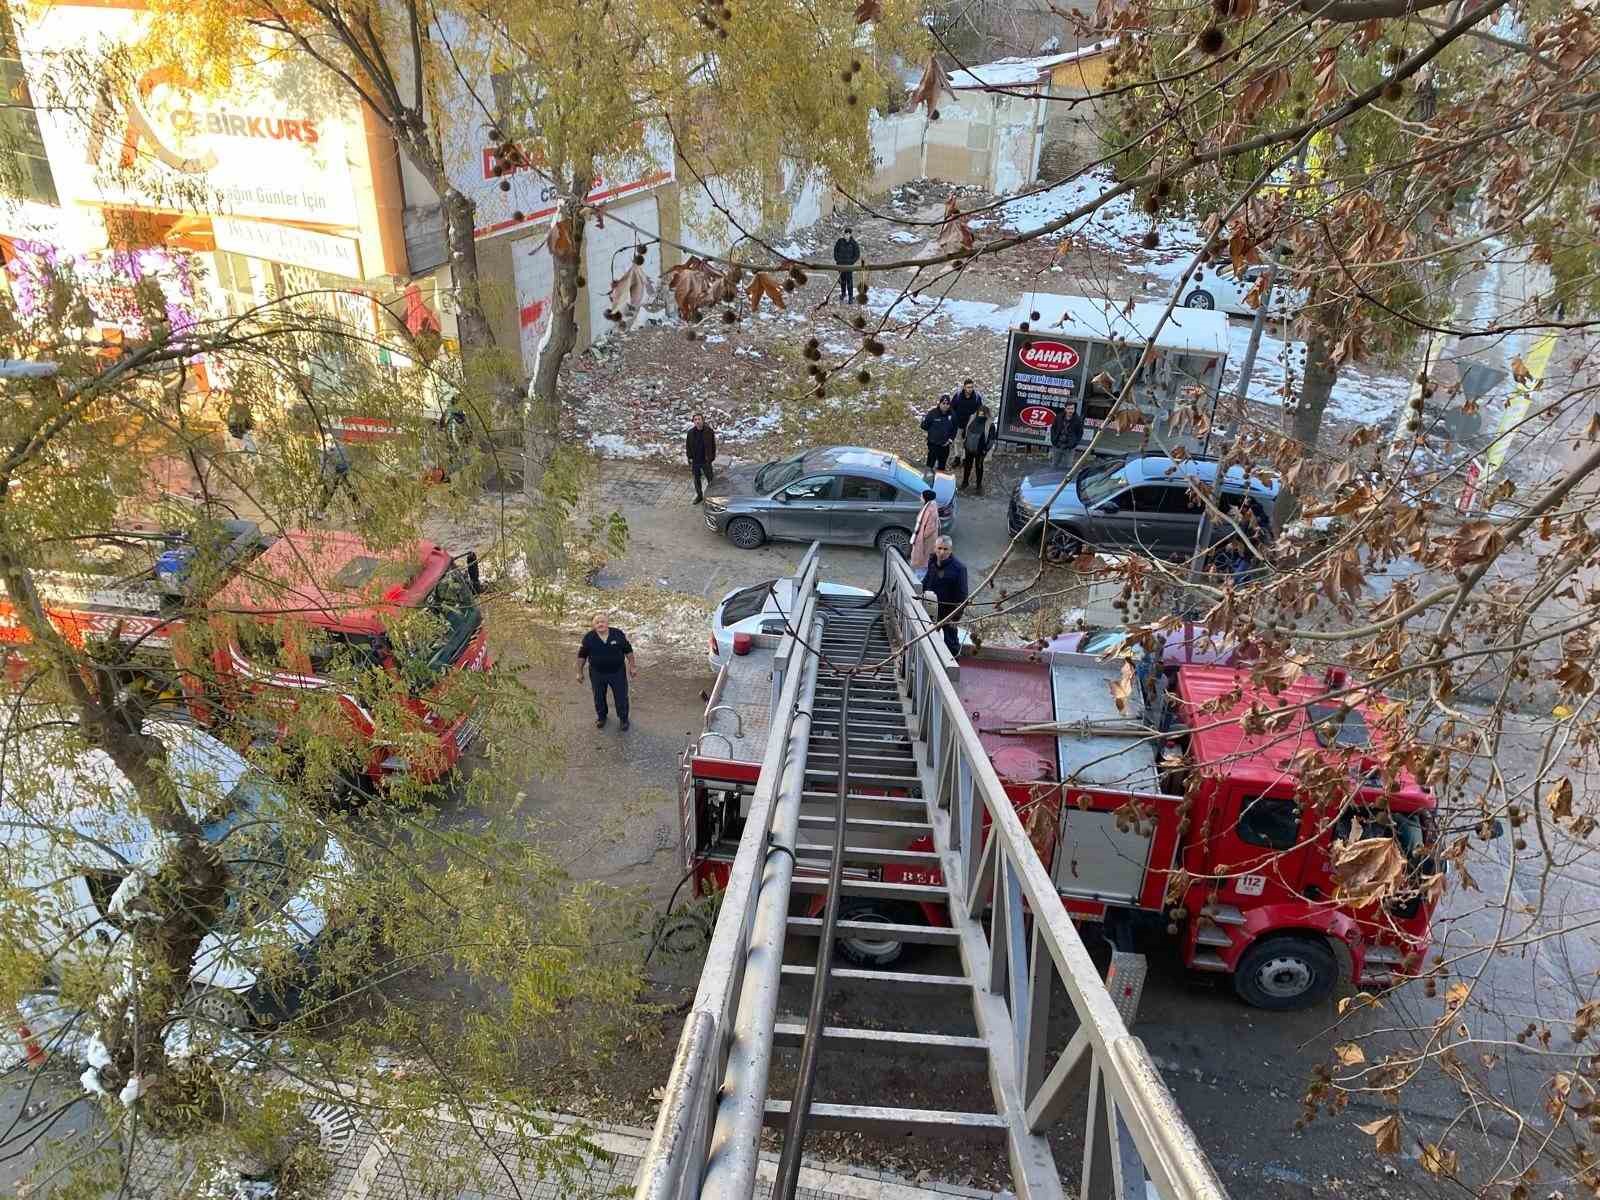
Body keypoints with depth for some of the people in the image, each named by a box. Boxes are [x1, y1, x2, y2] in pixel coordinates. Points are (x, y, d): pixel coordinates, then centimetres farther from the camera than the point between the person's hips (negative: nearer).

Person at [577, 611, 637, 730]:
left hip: (618, 672, -1)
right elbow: (581, 656, -1)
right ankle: (601, 717, 43)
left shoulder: (619, 634, -13)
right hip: (597, 674, 1)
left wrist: (632, 667, 1)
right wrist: (580, 672, 2)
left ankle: (623, 718, 32)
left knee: (621, 697, 9)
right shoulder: (588, 638, -12)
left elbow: (628, 651, -1)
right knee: (599, 698, 17)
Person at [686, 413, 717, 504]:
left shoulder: (709, 431, -9)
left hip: (706, 461, -3)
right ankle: (699, 496, 32)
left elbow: (713, 445, -2)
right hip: (695, 461, 3)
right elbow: (687, 446, 7)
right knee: (696, 479, 15)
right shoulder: (690, 432, -2)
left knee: (710, 478, 2)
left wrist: (711, 458, -6)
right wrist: (690, 458, 1)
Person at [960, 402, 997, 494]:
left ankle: (979, 485, 22)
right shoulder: (972, 420, -1)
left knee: (979, 467, 9)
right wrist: (964, 442, 9)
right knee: (967, 465, 18)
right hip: (969, 448, 4)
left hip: (980, 450, -4)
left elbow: (991, 438, -10)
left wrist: (986, 449, -14)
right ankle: (965, 481, 37)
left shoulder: (990, 424, -14)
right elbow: (965, 431, 12)